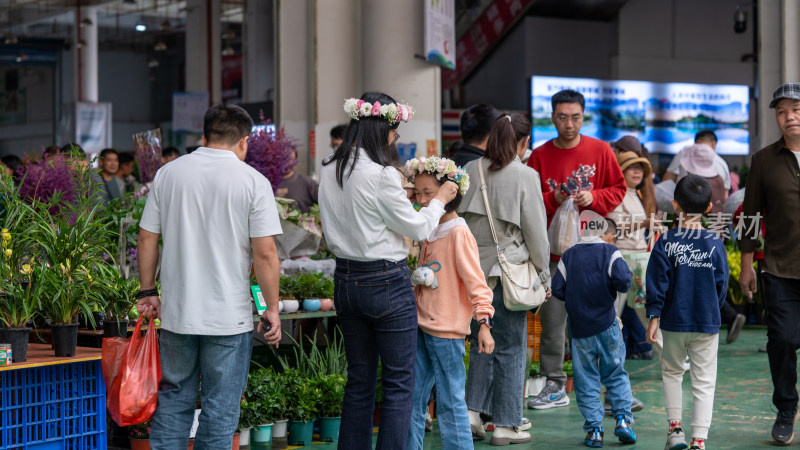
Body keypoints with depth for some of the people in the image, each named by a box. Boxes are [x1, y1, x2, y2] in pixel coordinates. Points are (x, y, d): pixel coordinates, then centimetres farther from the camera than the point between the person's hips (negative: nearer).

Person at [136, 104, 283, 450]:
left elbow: (146, 238, 6)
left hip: (176, 312, 3)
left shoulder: (167, 173, 4)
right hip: (230, 317, -3)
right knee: (220, 407, 4)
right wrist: (272, 309, -2)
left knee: (173, 399, 14)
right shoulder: (253, 181, -6)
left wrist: (147, 291, 16)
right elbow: (265, 253, -9)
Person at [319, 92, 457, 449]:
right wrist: (439, 200, 8)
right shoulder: (382, 175, -19)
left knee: (359, 380, 16)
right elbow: (417, 227, -9)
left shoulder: (329, 170, 3)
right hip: (385, 282, -7)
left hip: (346, 281, 7)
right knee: (399, 383, 3)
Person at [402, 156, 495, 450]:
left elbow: (475, 280, -15)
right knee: (412, 397, 11)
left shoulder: (459, 233, -12)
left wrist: (484, 322, -20)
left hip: (446, 330, -8)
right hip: (421, 326, 8)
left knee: (450, 401, -2)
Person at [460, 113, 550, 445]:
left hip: (472, 268, 4)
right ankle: (506, 425, 10)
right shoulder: (525, 176, -10)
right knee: (510, 349, 5)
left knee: (481, 343, 18)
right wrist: (544, 275, 6)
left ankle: (472, 411, 9)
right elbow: (536, 231, -6)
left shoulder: (470, 170, 2)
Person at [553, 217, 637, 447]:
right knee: (616, 374, 12)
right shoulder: (610, 252, -1)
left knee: (585, 380, 6)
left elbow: (557, 288, 2)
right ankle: (622, 417, -1)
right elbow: (622, 280, -17)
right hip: (607, 324, -2)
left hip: (579, 326, 2)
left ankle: (594, 430, 3)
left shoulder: (569, 255, 8)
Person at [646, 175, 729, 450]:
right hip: (707, 324, 0)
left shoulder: (665, 242, -7)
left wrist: (653, 317, -1)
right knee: (704, 381, 4)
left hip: (674, 322, 0)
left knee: (671, 372, 21)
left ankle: (675, 428, 17)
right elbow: (721, 284, 1)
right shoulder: (715, 244, -5)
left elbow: (657, 283, -7)